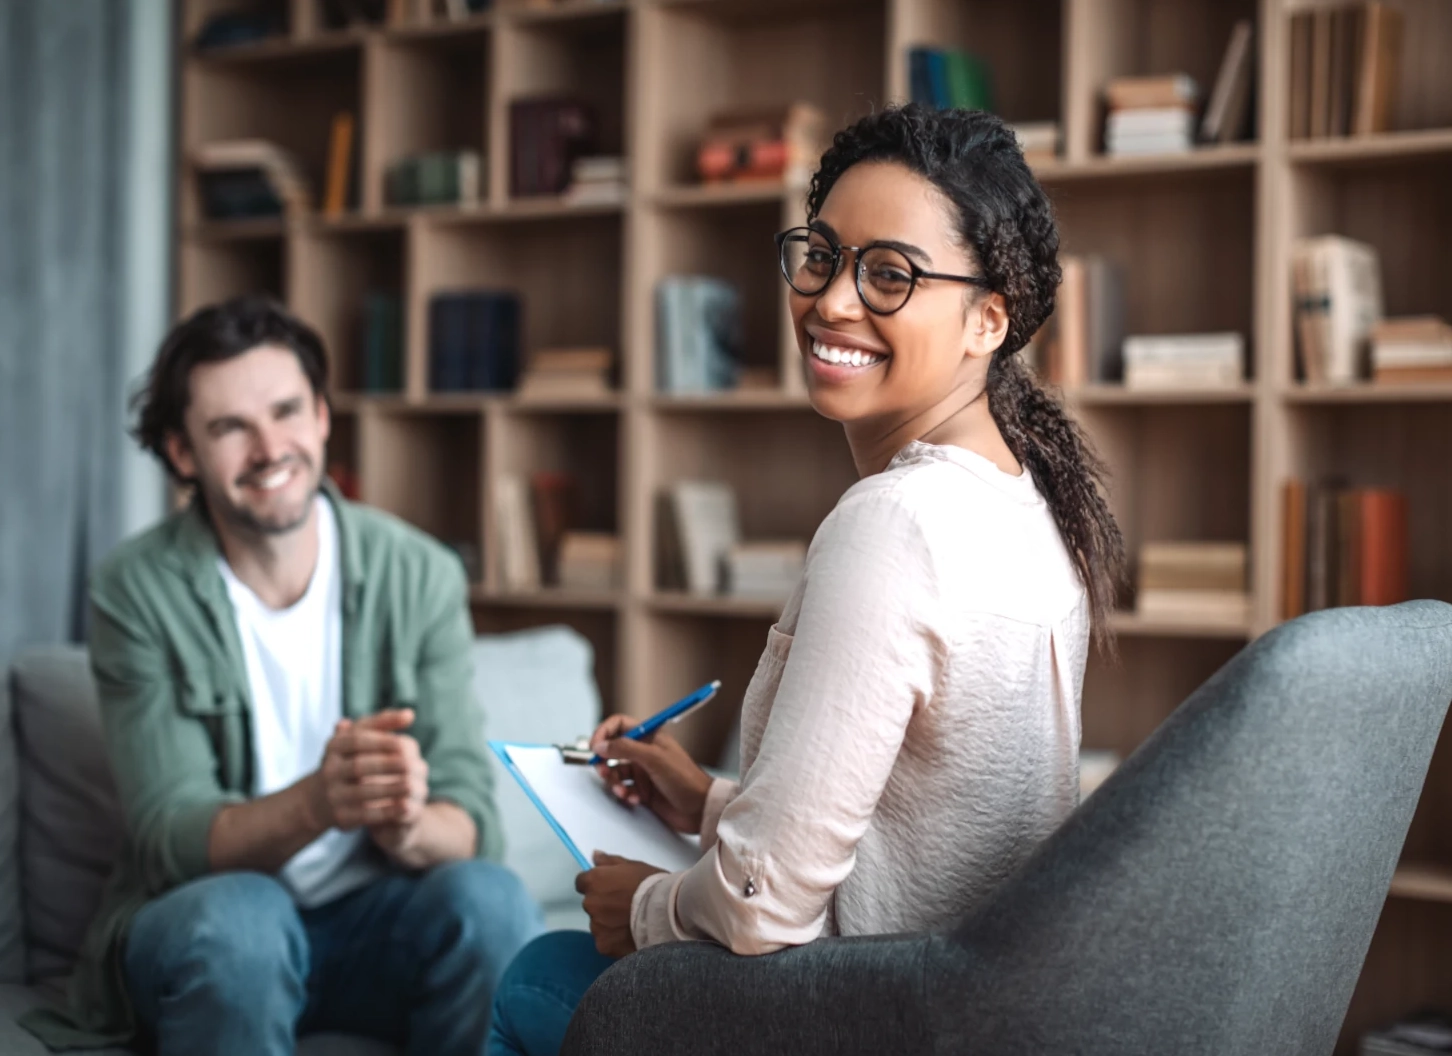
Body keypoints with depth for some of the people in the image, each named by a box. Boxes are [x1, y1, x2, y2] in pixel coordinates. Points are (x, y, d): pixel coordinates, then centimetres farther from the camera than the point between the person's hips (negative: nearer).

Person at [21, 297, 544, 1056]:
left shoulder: (419, 574, -4)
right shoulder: (138, 591, -9)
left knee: (489, 897, -29)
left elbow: (471, 820, -8)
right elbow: (170, 840, -14)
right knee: (237, 913, -35)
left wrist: (408, 827, -34)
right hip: (200, 930, -2)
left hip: (371, 919, 2)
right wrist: (318, 802, -36)